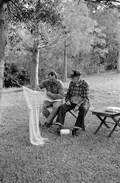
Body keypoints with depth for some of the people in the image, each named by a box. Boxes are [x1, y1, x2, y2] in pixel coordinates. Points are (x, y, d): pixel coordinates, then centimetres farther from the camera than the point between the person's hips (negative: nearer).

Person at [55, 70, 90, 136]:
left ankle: (75, 128, -34)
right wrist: (67, 100, -9)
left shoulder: (85, 84, -14)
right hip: (72, 102, 4)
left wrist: (78, 105, -28)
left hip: (83, 103, -4)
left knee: (83, 110, -37)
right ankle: (59, 126, -29)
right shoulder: (71, 83, 1)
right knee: (62, 107, -23)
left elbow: (85, 98, -16)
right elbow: (68, 93, 11)